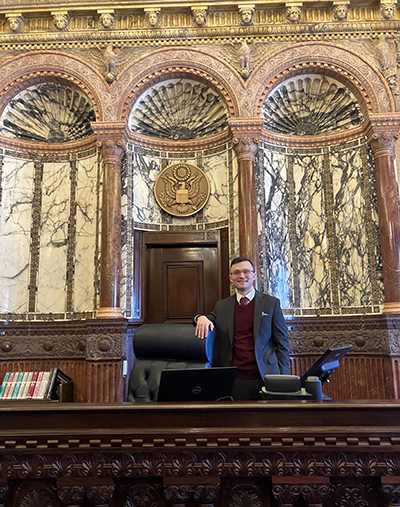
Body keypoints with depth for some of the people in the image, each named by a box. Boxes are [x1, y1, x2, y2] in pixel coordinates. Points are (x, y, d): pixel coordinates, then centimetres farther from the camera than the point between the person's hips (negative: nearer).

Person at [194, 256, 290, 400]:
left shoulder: (271, 303, 3)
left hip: (264, 378, -1)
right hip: (233, 380, 1)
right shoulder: (221, 306, 9)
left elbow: (282, 344, 3)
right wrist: (201, 318, -15)